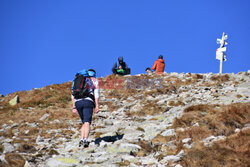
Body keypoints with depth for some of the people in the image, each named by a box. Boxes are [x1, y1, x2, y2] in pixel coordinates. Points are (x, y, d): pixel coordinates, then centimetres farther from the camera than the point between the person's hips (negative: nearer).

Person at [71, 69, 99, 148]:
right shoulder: (94, 80, 17)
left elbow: (73, 94, 19)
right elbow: (96, 93, 2)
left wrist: (74, 107, 17)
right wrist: (97, 106, -1)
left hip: (78, 102, 4)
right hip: (88, 101, -4)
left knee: (84, 122, 16)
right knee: (87, 122, -10)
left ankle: (81, 140, 2)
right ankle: (85, 140, -28)